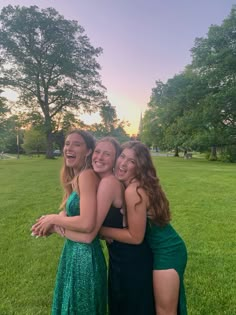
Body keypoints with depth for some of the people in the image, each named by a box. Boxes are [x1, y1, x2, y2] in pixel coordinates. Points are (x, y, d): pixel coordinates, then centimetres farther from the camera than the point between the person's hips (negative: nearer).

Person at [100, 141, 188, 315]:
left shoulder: (134, 191, -28)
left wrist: (99, 229, -15)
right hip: (163, 248, 9)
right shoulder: (138, 184, 1)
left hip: (168, 251, -9)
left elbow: (135, 237, -21)